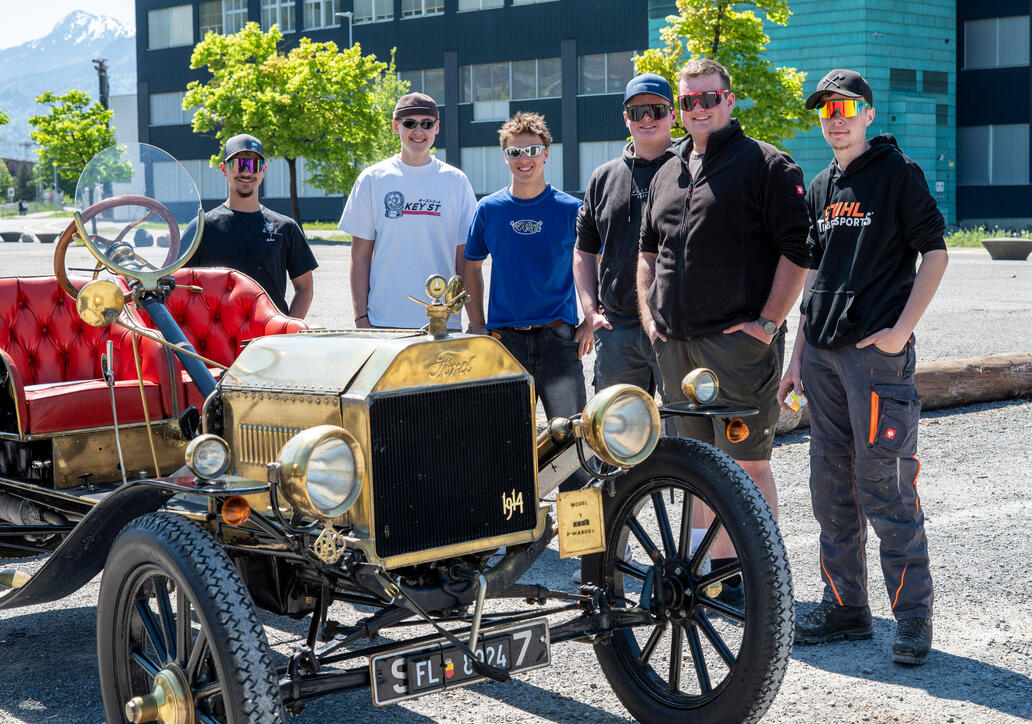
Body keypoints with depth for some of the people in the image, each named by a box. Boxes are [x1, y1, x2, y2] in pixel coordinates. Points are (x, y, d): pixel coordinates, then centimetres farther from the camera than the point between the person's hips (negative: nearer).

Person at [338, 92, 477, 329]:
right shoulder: (372, 179, 5)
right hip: (384, 320, -1)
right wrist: (361, 317, -1)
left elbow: (465, 258, 7)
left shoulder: (456, 181, 7)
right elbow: (360, 256, 6)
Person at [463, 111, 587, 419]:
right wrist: (478, 328, 7)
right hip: (504, 339, 2)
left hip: (557, 337, -1)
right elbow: (472, 267, 15)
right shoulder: (489, 209, 5)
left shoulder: (570, 209, 1)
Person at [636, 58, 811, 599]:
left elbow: (797, 248, -8)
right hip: (675, 345, 7)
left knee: (747, 463, -4)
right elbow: (648, 250, 26)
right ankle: (713, 562, 22)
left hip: (740, 341, -6)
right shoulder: (667, 173, 18)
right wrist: (647, 314, 14)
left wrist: (768, 321, -14)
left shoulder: (766, 165, -3)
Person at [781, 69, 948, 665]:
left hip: (878, 350, -7)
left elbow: (935, 252, -6)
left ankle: (914, 615, 2)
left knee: (885, 487, -7)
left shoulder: (898, 173, -2)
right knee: (832, 487, 10)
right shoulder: (821, 189, 17)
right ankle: (845, 606, 20)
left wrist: (901, 330, -14)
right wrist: (798, 354, 18)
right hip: (823, 351, 7)